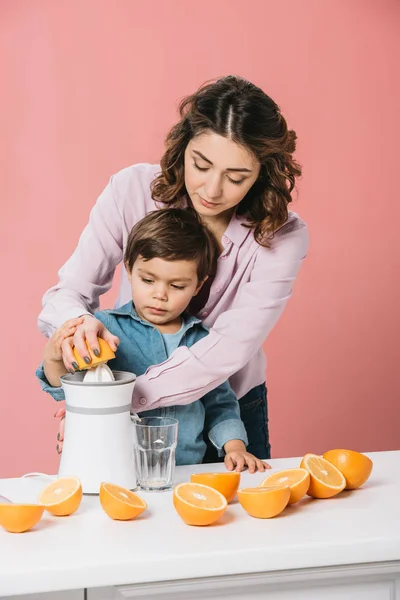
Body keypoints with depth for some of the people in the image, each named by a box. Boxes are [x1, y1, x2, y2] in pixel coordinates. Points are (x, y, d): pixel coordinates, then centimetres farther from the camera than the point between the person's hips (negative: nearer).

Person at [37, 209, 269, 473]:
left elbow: (220, 406, 24)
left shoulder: (203, 341, 12)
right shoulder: (106, 328, 1)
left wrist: (235, 447, 10)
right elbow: (65, 388, -7)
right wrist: (54, 358, -26)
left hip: (189, 473, 3)